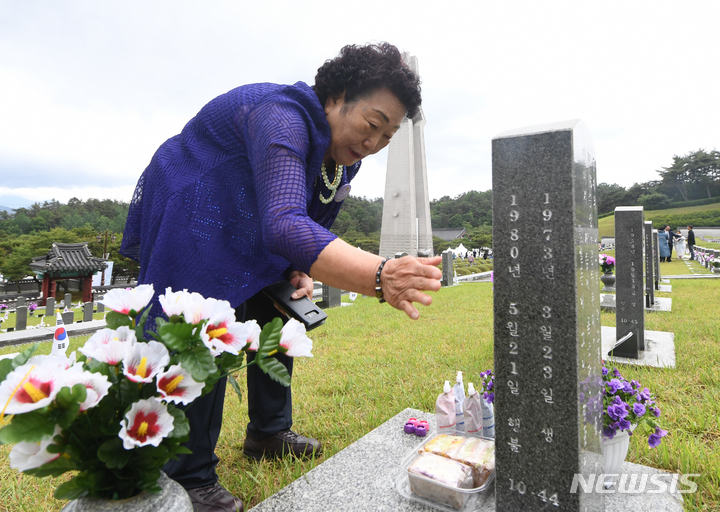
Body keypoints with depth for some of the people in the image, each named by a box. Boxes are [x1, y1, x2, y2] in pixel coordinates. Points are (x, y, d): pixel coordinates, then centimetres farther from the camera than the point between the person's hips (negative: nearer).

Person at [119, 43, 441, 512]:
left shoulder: (344, 159, -6)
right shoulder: (282, 120, -35)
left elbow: (314, 224, 8)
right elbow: (285, 225, -51)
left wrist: (300, 272, -12)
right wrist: (380, 278, -65)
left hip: (243, 237, 9)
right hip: (186, 224, -8)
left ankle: (268, 433, 28)